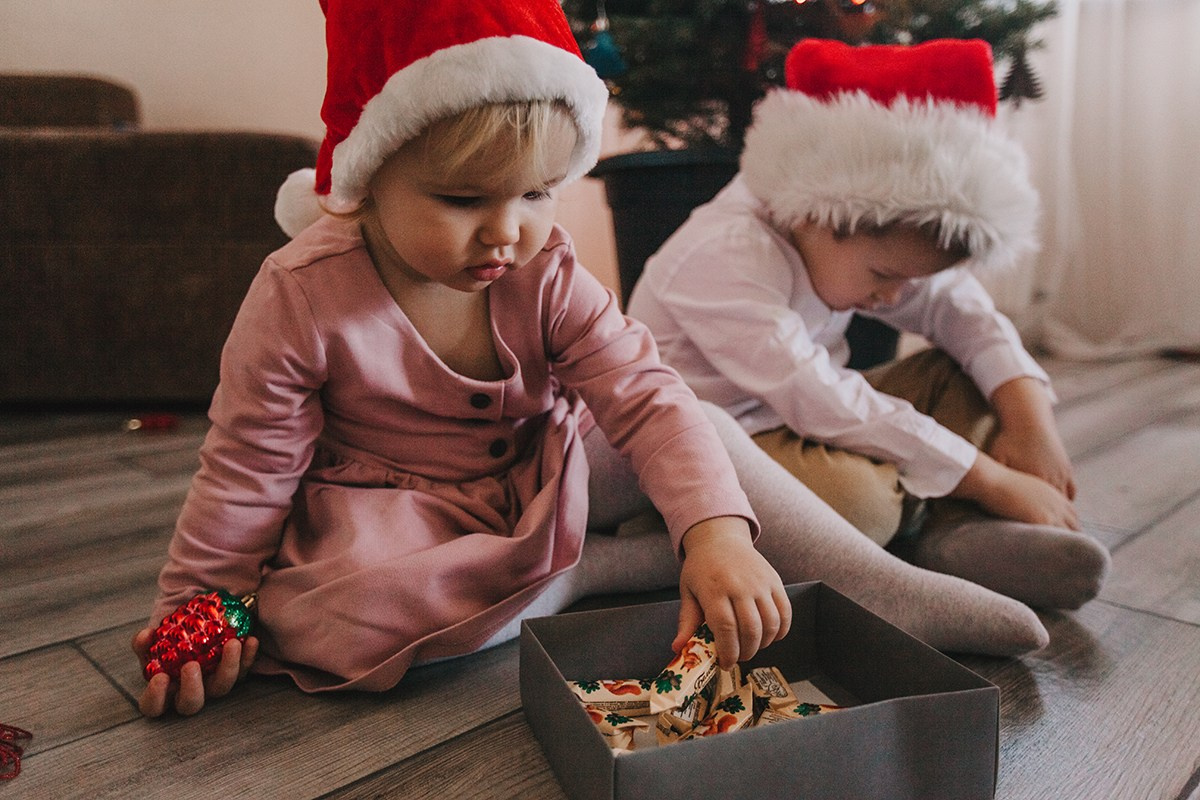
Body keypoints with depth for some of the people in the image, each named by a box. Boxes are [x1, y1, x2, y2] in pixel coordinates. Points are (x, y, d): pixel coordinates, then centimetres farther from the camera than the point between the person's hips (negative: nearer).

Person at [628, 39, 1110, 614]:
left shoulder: (855, 238, -1)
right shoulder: (726, 257, -28)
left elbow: (954, 304, 6)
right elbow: (824, 404, -32)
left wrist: (1031, 416, -11)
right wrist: (995, 484, -25)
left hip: (802, 425, 9)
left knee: (971, 373, 3)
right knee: (852, 495, -38)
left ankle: (954, 530, -17)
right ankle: (932, 518, -4)